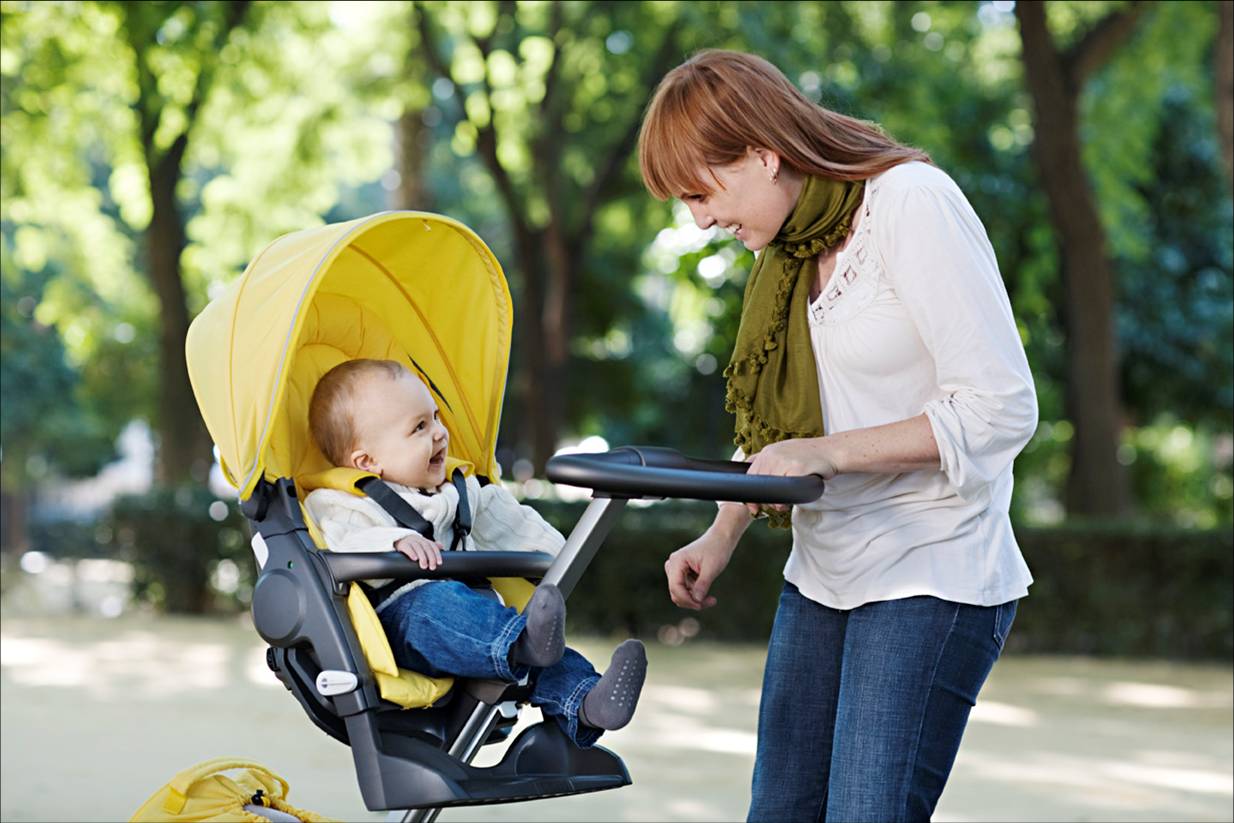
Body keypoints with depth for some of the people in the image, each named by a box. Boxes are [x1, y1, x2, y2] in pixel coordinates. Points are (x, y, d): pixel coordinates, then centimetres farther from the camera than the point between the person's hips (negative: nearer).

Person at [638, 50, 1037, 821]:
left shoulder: (913, 203, -16)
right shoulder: (790, 243, 9)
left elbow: (1002, 410, -20)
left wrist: (828, 452, -21)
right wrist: (722, 535, 5)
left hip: (929, 579, -8)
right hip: (822, 576, 8)